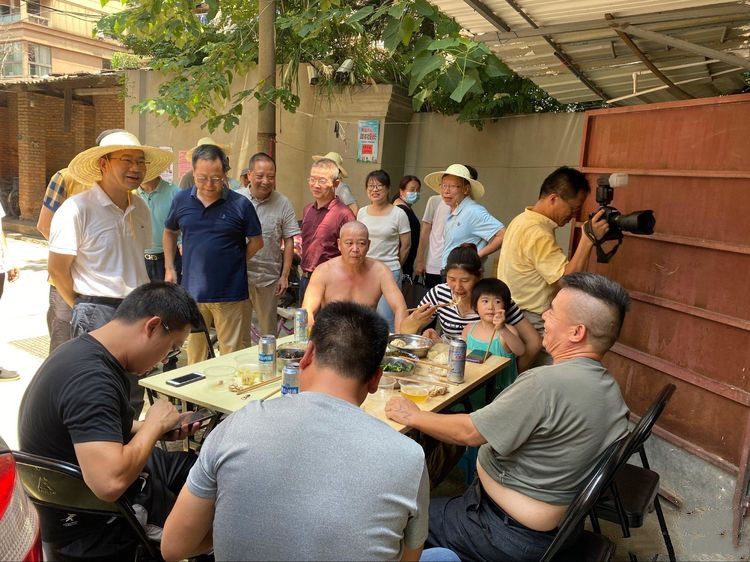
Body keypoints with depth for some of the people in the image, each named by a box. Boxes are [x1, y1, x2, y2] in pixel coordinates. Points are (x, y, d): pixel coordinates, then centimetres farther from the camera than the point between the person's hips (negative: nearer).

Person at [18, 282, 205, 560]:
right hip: (91, 528, -9)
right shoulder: (90, 378, -32)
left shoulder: (85, 350, -1)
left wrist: (162, 428, -1)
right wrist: (154, 424, -23)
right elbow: (110, 482, -40)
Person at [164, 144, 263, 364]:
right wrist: (169, 268, 12)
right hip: (192, 292, 3)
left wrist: (233, 261, -1)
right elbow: (169, 232, 19)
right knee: (195, 352, 17)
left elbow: (256, 241, 4)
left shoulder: (240, 204, -6)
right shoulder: (181, 200, 3)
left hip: (230, 294, -3)